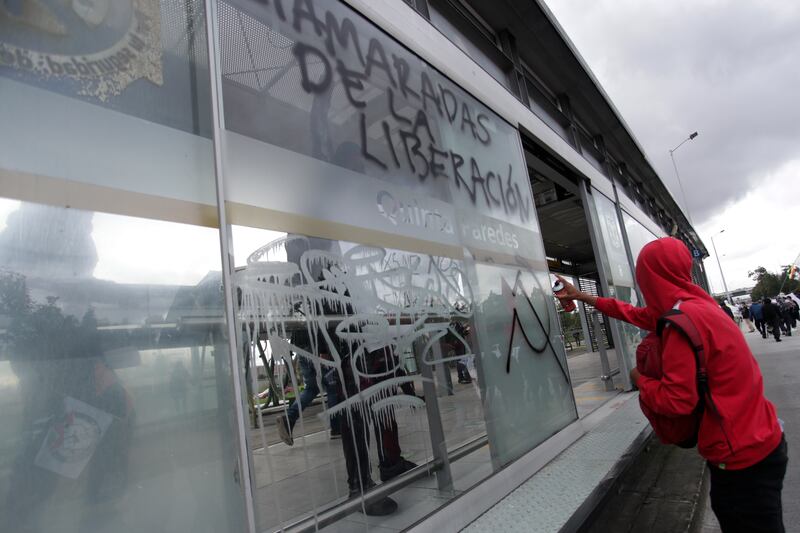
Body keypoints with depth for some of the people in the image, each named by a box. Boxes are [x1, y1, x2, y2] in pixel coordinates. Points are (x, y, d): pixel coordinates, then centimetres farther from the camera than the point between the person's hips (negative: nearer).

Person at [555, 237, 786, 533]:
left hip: (743, 456, -9)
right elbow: (638, 314, 16)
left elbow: (676, 400, -26)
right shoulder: (693, 305, 4)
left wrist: (640, 379, -6)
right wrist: (582, 296, 21)